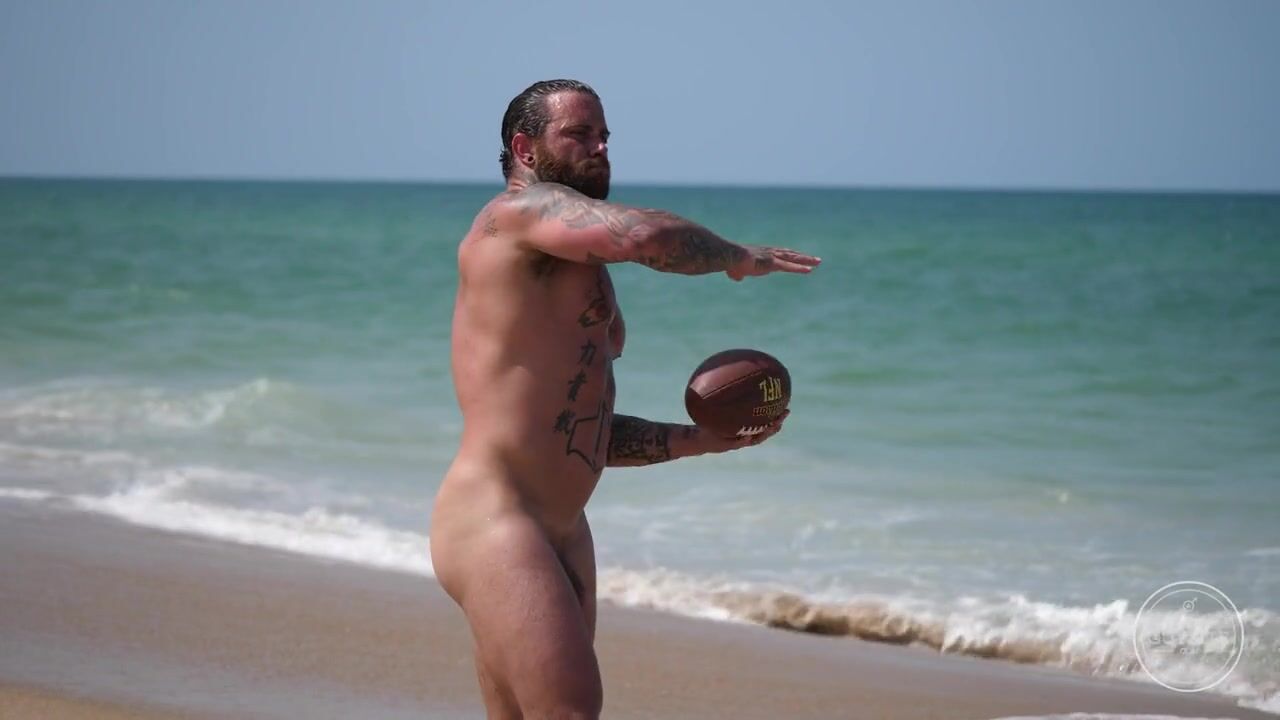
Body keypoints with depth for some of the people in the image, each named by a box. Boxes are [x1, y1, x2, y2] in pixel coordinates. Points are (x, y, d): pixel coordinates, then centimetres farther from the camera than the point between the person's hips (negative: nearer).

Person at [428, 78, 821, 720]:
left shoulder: (574, 278, 24)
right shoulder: (520, 210, -5)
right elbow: (644, 235, -24)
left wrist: (700, 439, 16)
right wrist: (736, 257, -6)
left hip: (562, 536, 10)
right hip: (493, 522, -10)